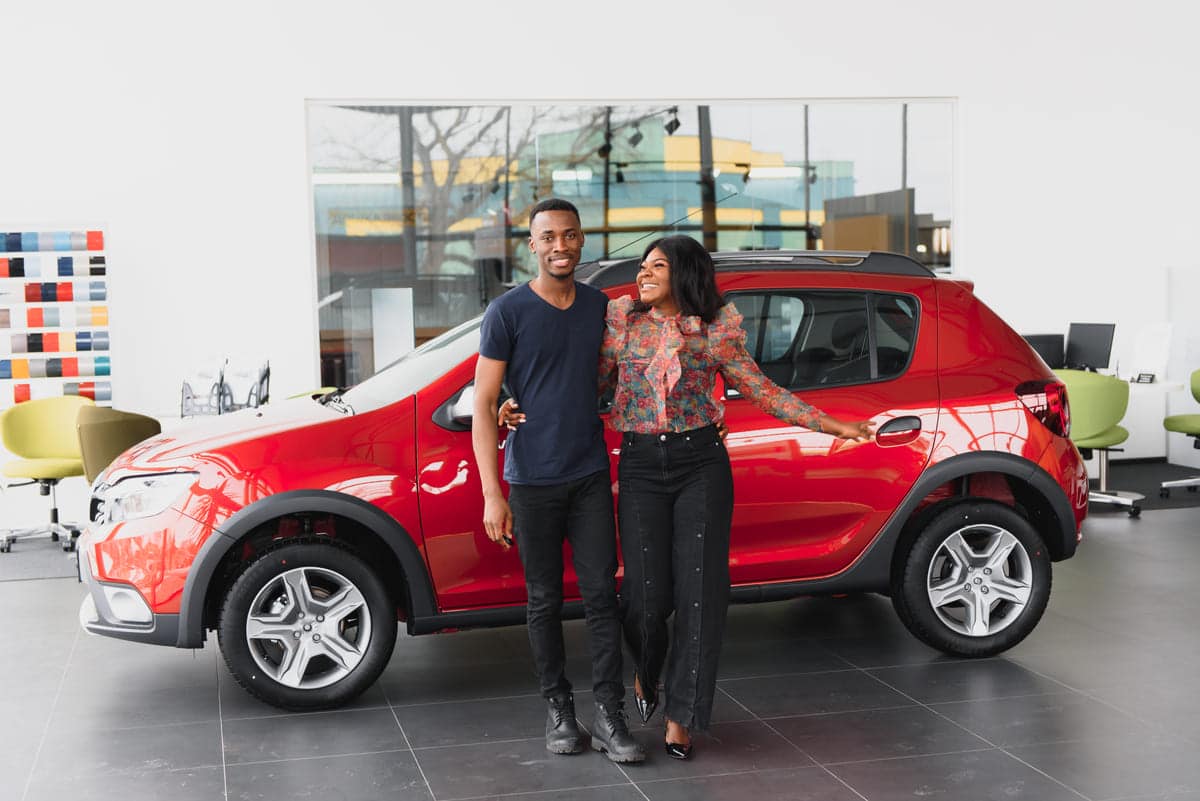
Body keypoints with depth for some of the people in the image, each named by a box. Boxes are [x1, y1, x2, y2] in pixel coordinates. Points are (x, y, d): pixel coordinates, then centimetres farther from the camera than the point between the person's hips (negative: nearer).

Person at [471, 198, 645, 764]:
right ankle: (558, 708, 20)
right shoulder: (508, 312, -6)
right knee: (545, 601, 7)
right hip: (532, 483, -3)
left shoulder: (601, 307, 7)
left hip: (591, 477, 3)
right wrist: (492, 494, -13)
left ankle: (609, 717, 5)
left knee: (602, 596, 0)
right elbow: (483, 405, -7)